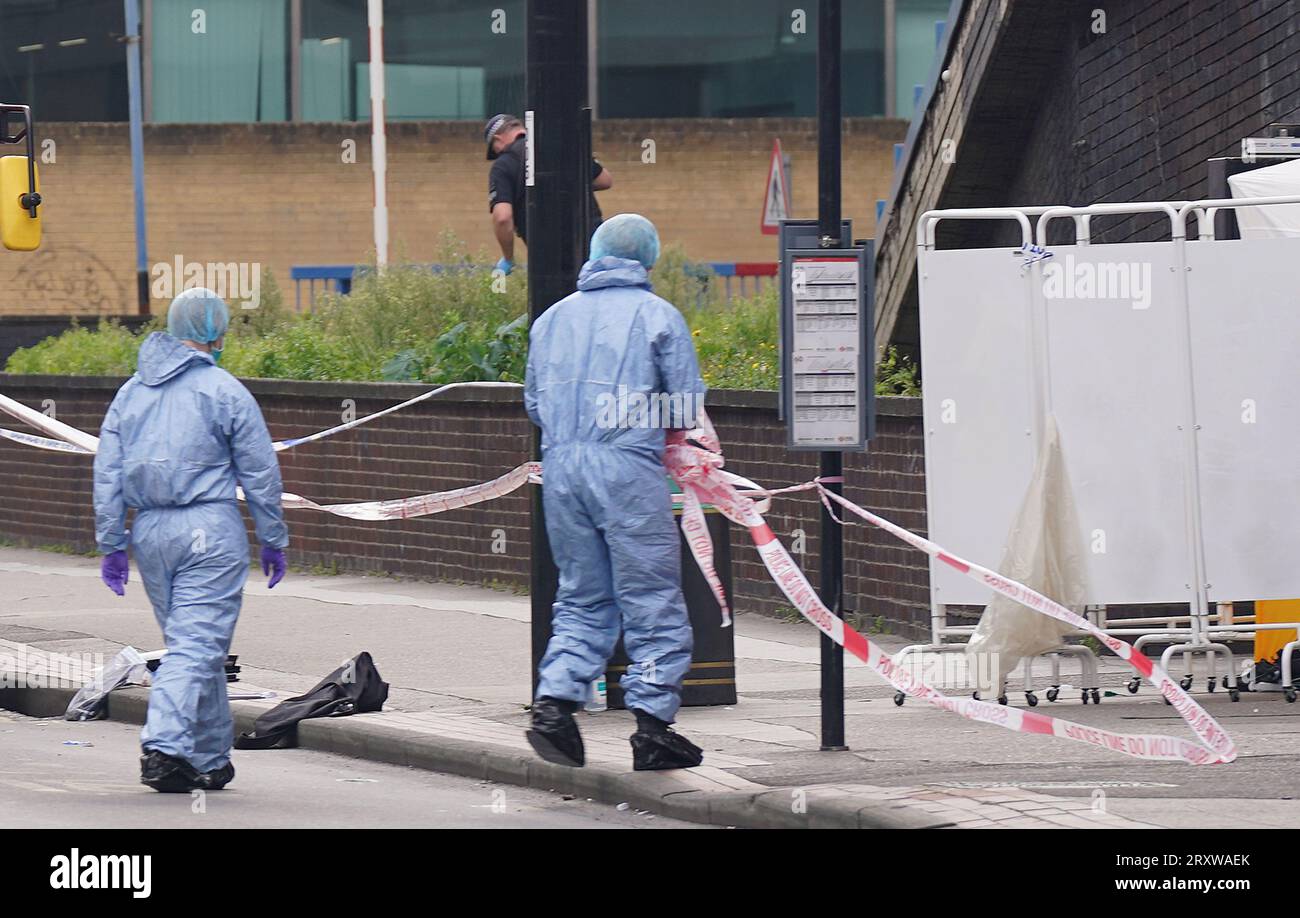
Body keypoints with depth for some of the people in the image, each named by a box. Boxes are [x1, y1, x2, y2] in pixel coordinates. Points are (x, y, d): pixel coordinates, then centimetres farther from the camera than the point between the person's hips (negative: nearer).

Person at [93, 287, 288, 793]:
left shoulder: (131, 392, 11)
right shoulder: (225, 392, -4)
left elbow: (107, 474, 9)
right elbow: (259, 473, -2)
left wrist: (111, 545, 12)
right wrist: (273, 541, 7)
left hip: (149, 532, 5)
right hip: (209, 529, -5)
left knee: (190, 643, 15)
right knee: (197, 645, -8)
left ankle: (212, 759, 19)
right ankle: (165, 747, -24)